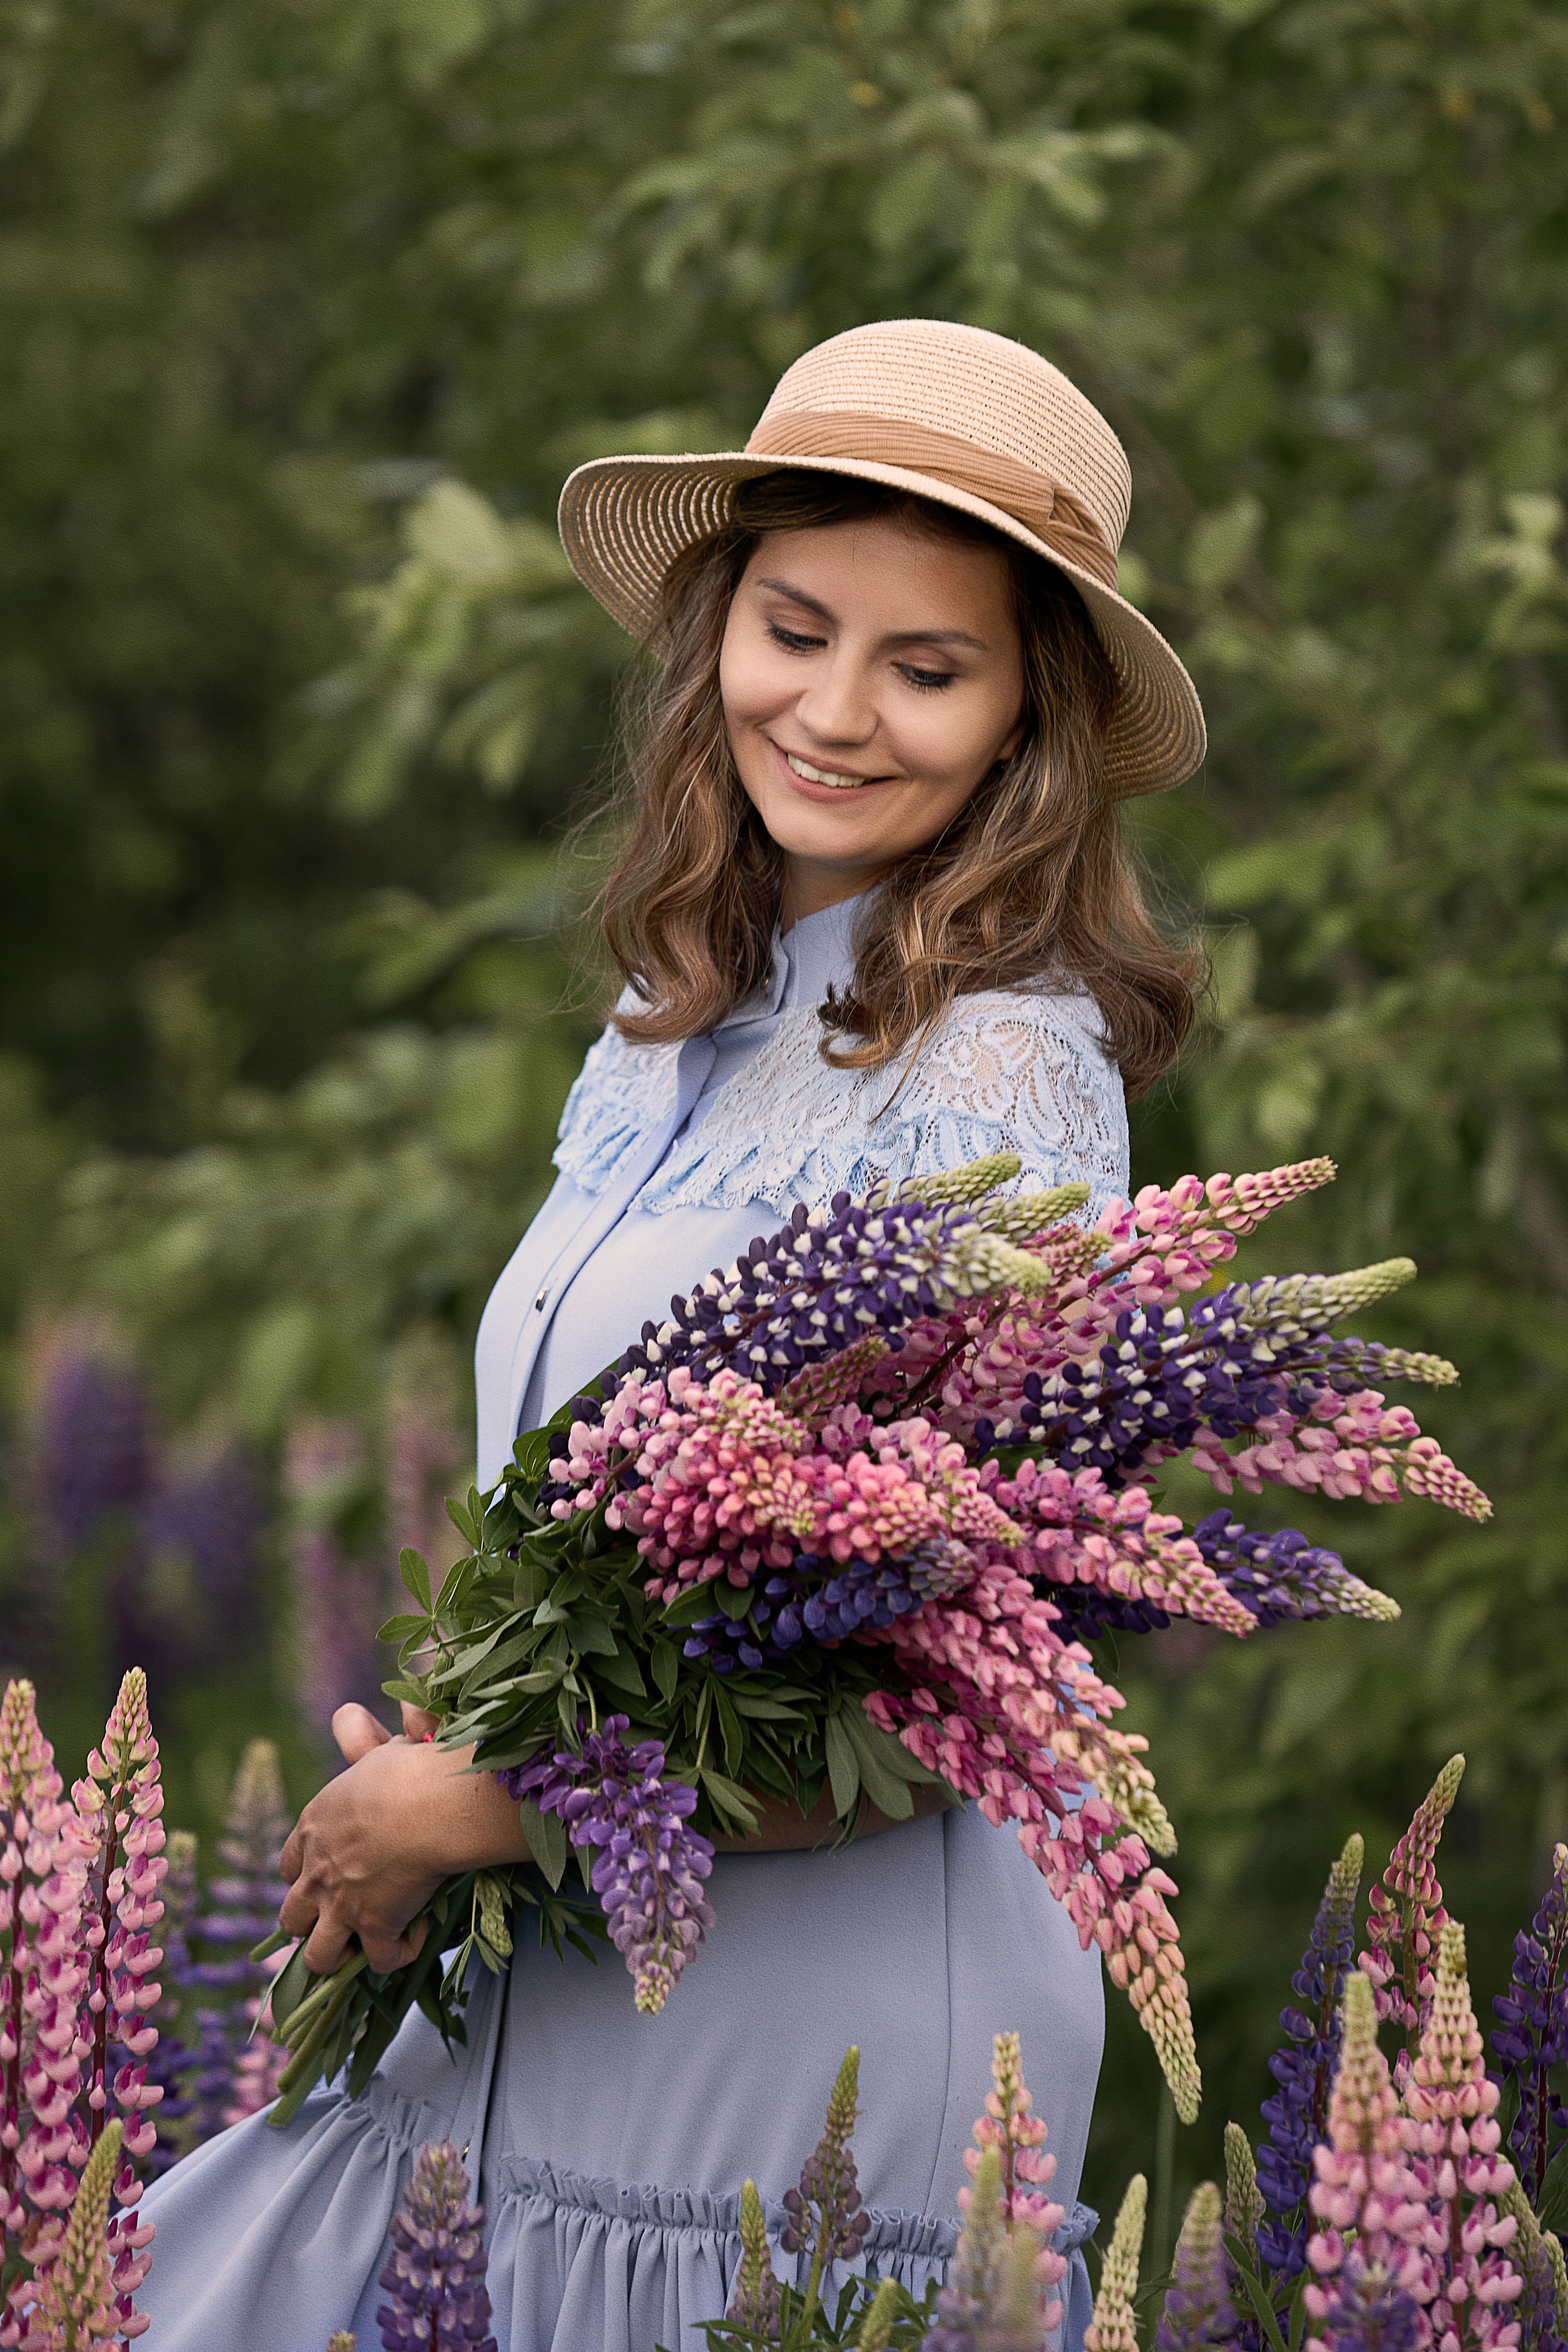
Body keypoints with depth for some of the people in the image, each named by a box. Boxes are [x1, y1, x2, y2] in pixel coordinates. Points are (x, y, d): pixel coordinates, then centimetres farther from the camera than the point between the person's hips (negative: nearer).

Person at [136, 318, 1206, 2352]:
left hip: (824, 2065, -7)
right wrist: (426, 1784, 2)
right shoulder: (679, 1030, 10)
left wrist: (466, 1818, -11)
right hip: (547, 2030, 7)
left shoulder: (1005, 1079, -14)